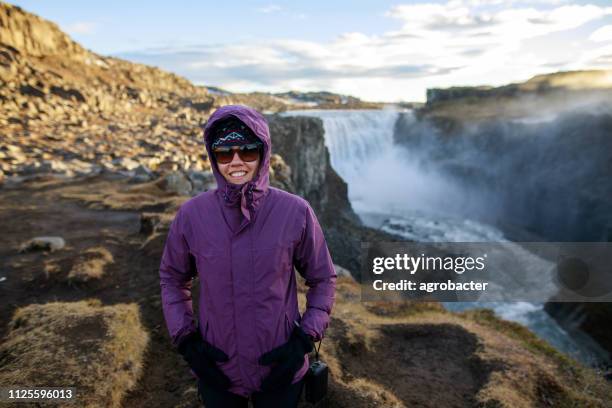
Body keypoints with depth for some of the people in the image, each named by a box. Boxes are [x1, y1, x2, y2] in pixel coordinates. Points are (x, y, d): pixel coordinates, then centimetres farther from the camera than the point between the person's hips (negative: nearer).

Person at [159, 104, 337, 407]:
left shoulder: (296, 212, -15)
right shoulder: (191, 214, -12)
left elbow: (323, 279, -3)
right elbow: (172, 278, 3)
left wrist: (305, 338, -10)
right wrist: (184, 338, -5)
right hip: (216, 373, 1)